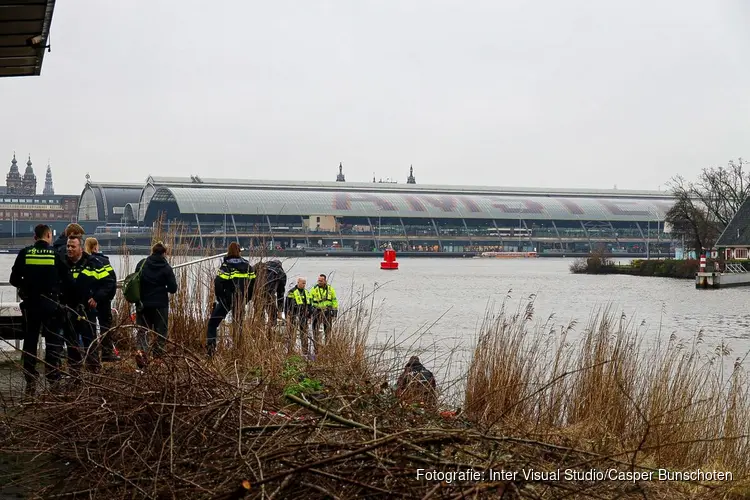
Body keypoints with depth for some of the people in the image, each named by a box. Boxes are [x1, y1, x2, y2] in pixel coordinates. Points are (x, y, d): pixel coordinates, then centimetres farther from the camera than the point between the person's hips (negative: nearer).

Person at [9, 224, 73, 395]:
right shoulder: (55, 254, -6)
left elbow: (14, 279, 1)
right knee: (53, 342, 7)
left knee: (30, 342, 9)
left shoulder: (25, 254, -2)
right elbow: (67, 280, -5)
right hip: (50, 303, -2)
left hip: (30, 304, 2)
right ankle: (53, 379, 2)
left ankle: (30, 382, 9)